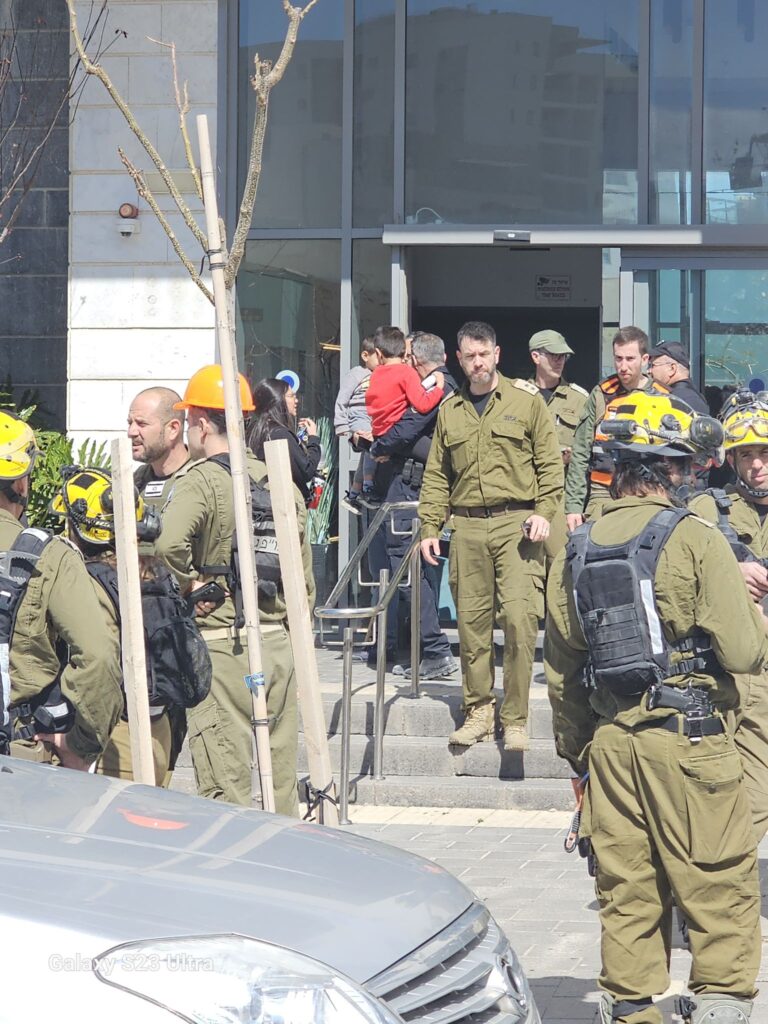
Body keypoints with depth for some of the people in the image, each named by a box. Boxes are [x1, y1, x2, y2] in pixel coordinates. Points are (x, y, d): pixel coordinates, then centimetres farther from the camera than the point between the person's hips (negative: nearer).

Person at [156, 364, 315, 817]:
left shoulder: (201, 482, -11)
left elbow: (170, 543, -31)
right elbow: (303, 564, 14)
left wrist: (192, 582, -14)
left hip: (222, 645, -6)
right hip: (279, 641, 6)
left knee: (227, 783, -3)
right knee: (281, 771, 13)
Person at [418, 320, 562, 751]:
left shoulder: (526, 400, 6)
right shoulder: (450, 410, 16)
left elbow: (550, 462, 4)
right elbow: (437, 474, 18)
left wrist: (544, 511, -8)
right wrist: (430, 526, 10)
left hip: (517, 524, -4)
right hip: (467, 526, 4)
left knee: (519, 619, -12)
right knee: (471, 622, 4)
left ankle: (516, 718, -5)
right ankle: (479, 711, 14)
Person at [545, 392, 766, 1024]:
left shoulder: (577, 550, 7)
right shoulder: (695, 540, -11)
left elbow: (561, 668, 12)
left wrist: (575, 749, 22)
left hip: (610, 739, 6)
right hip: (690, 737, -5)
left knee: (626, 890, 11)